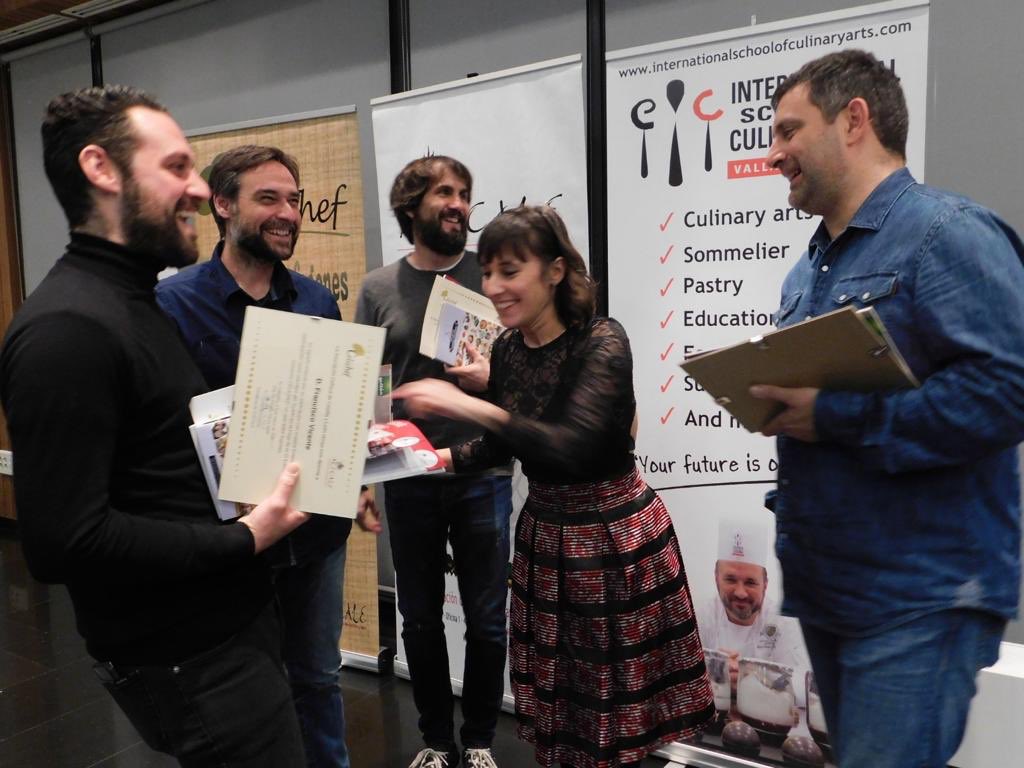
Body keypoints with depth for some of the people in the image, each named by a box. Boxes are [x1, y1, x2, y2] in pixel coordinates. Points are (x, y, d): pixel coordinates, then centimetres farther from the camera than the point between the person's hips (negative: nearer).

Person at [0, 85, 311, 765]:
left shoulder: (142, 302, 11)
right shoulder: (68, 328, -22)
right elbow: (63, 543, -27)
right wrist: (242, 540, -20)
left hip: (233, 620, 10)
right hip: (189, 658, -9)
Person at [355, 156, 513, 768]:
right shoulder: (379, 288, 2)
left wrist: (494, 379, -17)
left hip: (483, 474, -1)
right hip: (409, 478, 1)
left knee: (487, 619, 9)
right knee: (421, 619, 14)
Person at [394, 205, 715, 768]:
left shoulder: (602, 341, -19)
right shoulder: (507, 348, 1)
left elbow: (572, 445, -34)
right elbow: (498, 448, 11)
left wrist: (469, 406, -38)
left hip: (614, 535, -6)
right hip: (544, 532, 6)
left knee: (615, 696, 9)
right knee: (558, 694, 19)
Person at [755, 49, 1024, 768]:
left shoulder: (947, 232, -14)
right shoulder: (812, 264, 14)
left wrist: (835, 418, -24)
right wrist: (761, 395, 4)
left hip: (917, 598, -9)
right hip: (825, 583, 9)